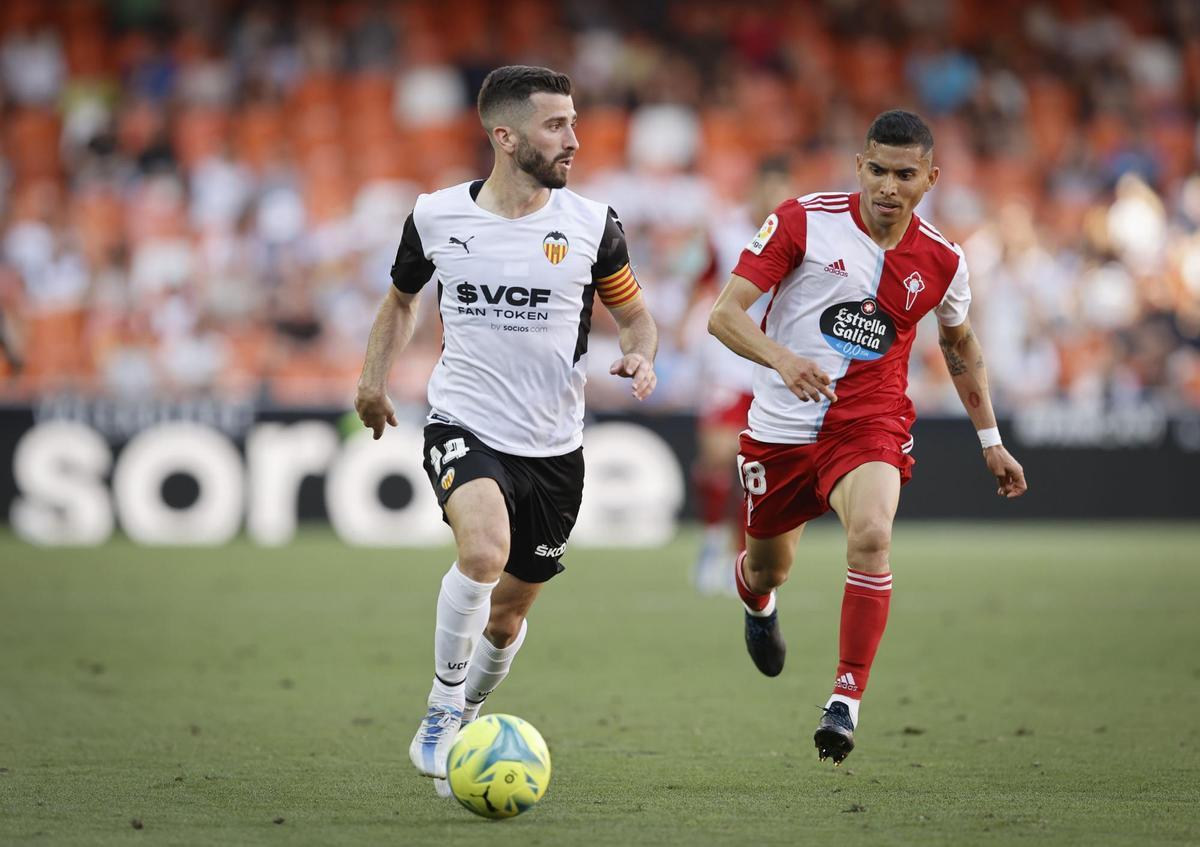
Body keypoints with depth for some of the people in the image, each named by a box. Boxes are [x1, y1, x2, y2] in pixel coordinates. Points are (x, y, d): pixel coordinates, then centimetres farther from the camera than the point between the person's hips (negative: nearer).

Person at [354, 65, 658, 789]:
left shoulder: (592, 225, -4)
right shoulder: (436, 215, -3)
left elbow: (634, 314, 9)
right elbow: (403, 296, 17)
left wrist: (642, 357, -13)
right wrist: (375, 376, 6)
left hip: (555, 448, 2)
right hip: (465, 427, -2)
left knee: (509, 614, 11)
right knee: (484, 551, -31)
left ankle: (465, 718, 41)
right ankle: (441, 712, -13)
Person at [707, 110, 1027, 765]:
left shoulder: (941, 262, -2)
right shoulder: (803, 221, -11)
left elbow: (959, 344, 19)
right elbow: (724, 313, -15)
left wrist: (990, 440, 20)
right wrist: (783, 360, -33)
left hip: (870, 424, 0)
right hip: (780, 429, 0)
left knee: (871, 535, -30)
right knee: (766, 568, 15)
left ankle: (846, 703, -25)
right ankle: (758, 603, 56)